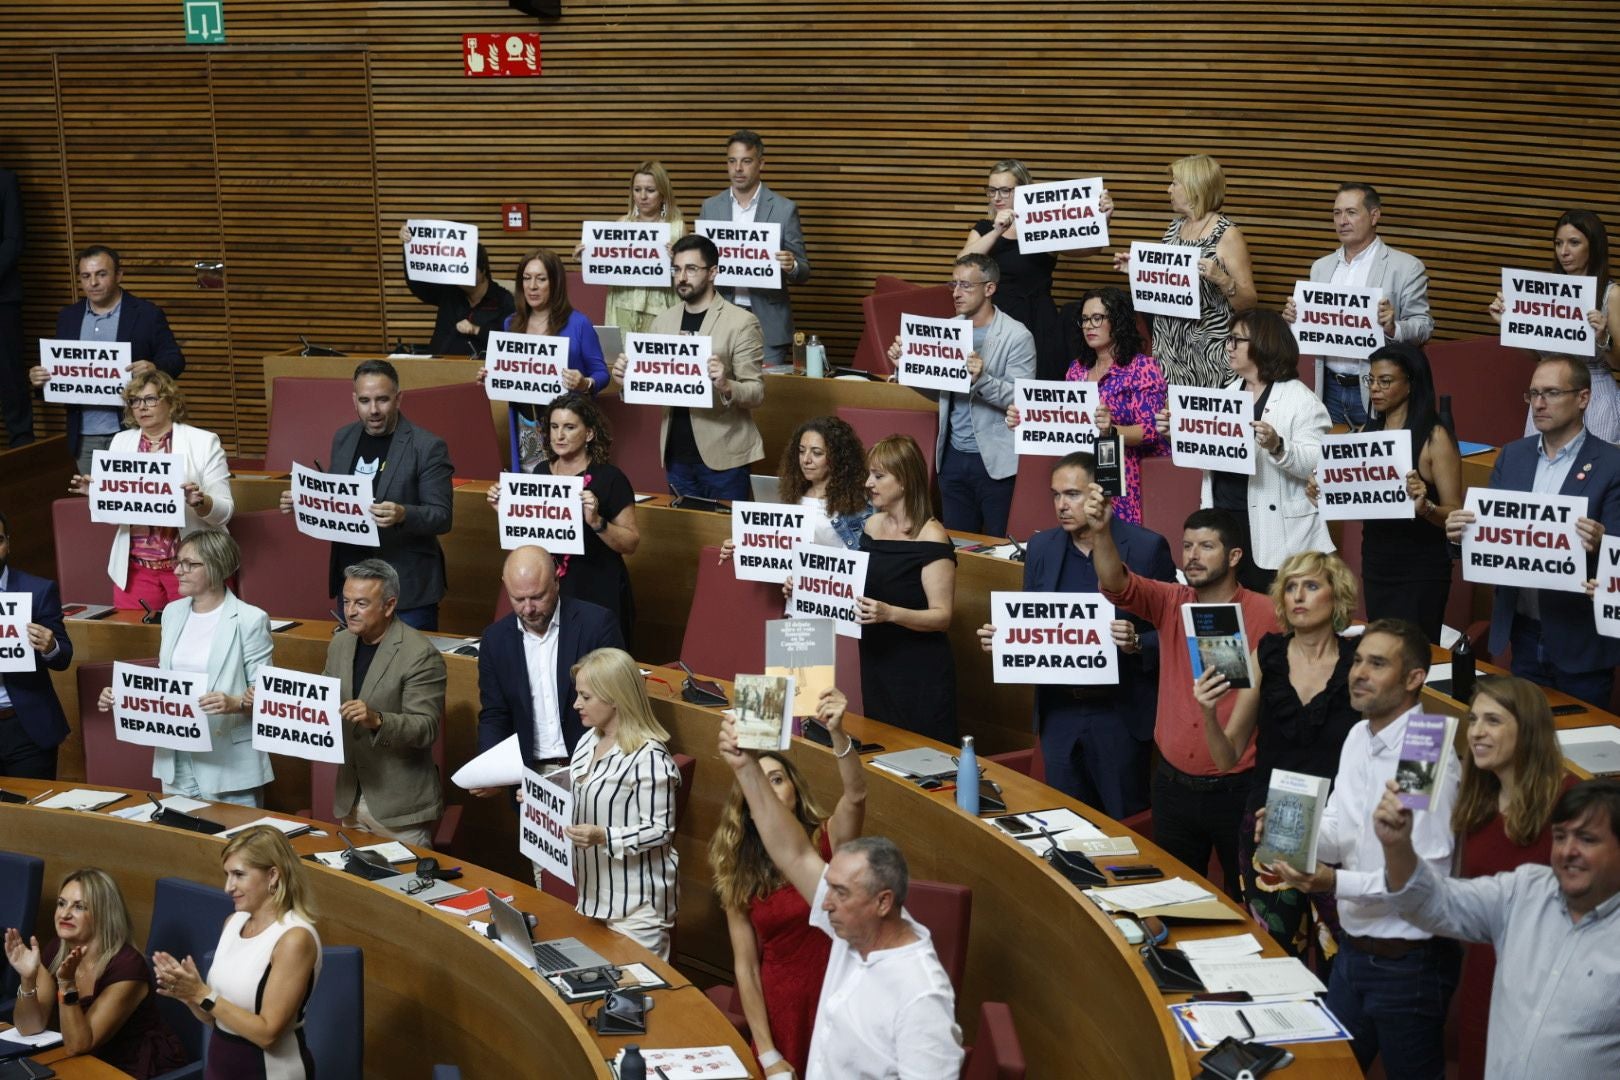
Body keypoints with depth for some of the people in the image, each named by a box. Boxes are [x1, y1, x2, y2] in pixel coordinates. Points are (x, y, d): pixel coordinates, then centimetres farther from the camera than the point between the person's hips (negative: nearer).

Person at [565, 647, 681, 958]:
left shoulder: (648, 757, -20)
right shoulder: (589, 741, 7)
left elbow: (660, 830, -19)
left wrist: (604, 838, -29)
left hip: (636, 900, -9)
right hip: (594, 890, 9)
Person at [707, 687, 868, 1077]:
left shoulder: (827, 841, -8)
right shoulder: (739, 874, -1)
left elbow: (856, 795, -29)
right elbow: (745, 967, -2)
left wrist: (838, 733, -47)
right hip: (779, 1008, 2)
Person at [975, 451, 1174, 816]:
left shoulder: (1148, 547, -8)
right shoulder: (1040, 547, 6)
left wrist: (1136, 644, -25)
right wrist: (1001, 637, -6)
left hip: (1121, 714, -4)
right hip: (1059, 713, 4)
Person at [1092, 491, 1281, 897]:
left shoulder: (1267, 616, -10)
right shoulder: (1171, 603, 1)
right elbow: (1117, 585, -16)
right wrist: (1100, 531, -34)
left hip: (1238, 788, -4)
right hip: (1173, 783, 4)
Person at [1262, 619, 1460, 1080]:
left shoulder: (1430, 759, -22)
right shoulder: (1358, 737, 5)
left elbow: (1431, 880, -24)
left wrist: (1337, 883, -30)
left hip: (1408, 963, -8)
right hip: (1352, 950, 8)